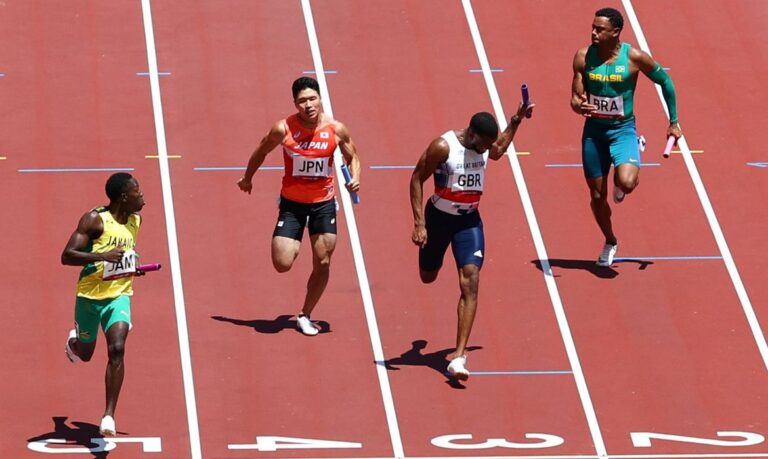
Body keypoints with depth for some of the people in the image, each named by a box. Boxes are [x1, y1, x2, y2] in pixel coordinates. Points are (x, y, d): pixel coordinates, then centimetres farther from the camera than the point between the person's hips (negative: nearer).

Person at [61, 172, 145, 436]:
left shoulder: (135, 221, 3)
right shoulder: (95, 220, -17)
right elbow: (67, 256, -23)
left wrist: (132, 265, 6)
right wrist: (103, 256, -35)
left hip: (119, 295, 3)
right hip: (90, 295, -3)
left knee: (117, 349, -20)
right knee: (85, 354, 18)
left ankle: (109, 416, -18)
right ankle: (73, 341, 58)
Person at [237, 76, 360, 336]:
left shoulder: (336, 130, -10)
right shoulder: (284, 130, -14)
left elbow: (352, 157, 7)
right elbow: (261, 152, 5)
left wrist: (355, 178, -13)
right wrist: (247, 179, 16)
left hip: (324, 203, 1)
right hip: (292, 203, -1)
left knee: (323, 263, 2)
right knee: (282, 264, -10)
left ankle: (305, 316, 21)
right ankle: (292, 245, 27)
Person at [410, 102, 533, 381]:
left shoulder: (486, 145, -6)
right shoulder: (443, 147, -22)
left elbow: (498, 151, 21)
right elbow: (417, 179, -14)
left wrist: (517, 120, 9)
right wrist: (420, 224, -19)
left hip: (469, 220, 3)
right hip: (439, 218, -3)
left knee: (470, 284, -13)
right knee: (428, 277, 15)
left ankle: (459, 355, -17)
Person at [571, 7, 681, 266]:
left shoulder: (634, 58, -14)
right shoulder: (584, 57, -8)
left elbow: (665, 82, 1)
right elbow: (575, 98, -4)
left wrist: (674, 122, 5)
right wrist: (579, 106, -30)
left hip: (623, 130, -3)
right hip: (594, 130, 3)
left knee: (626, 183, -28)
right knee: (597, 195, 10)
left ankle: (621, 184, 12)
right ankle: (610, 242, 37)